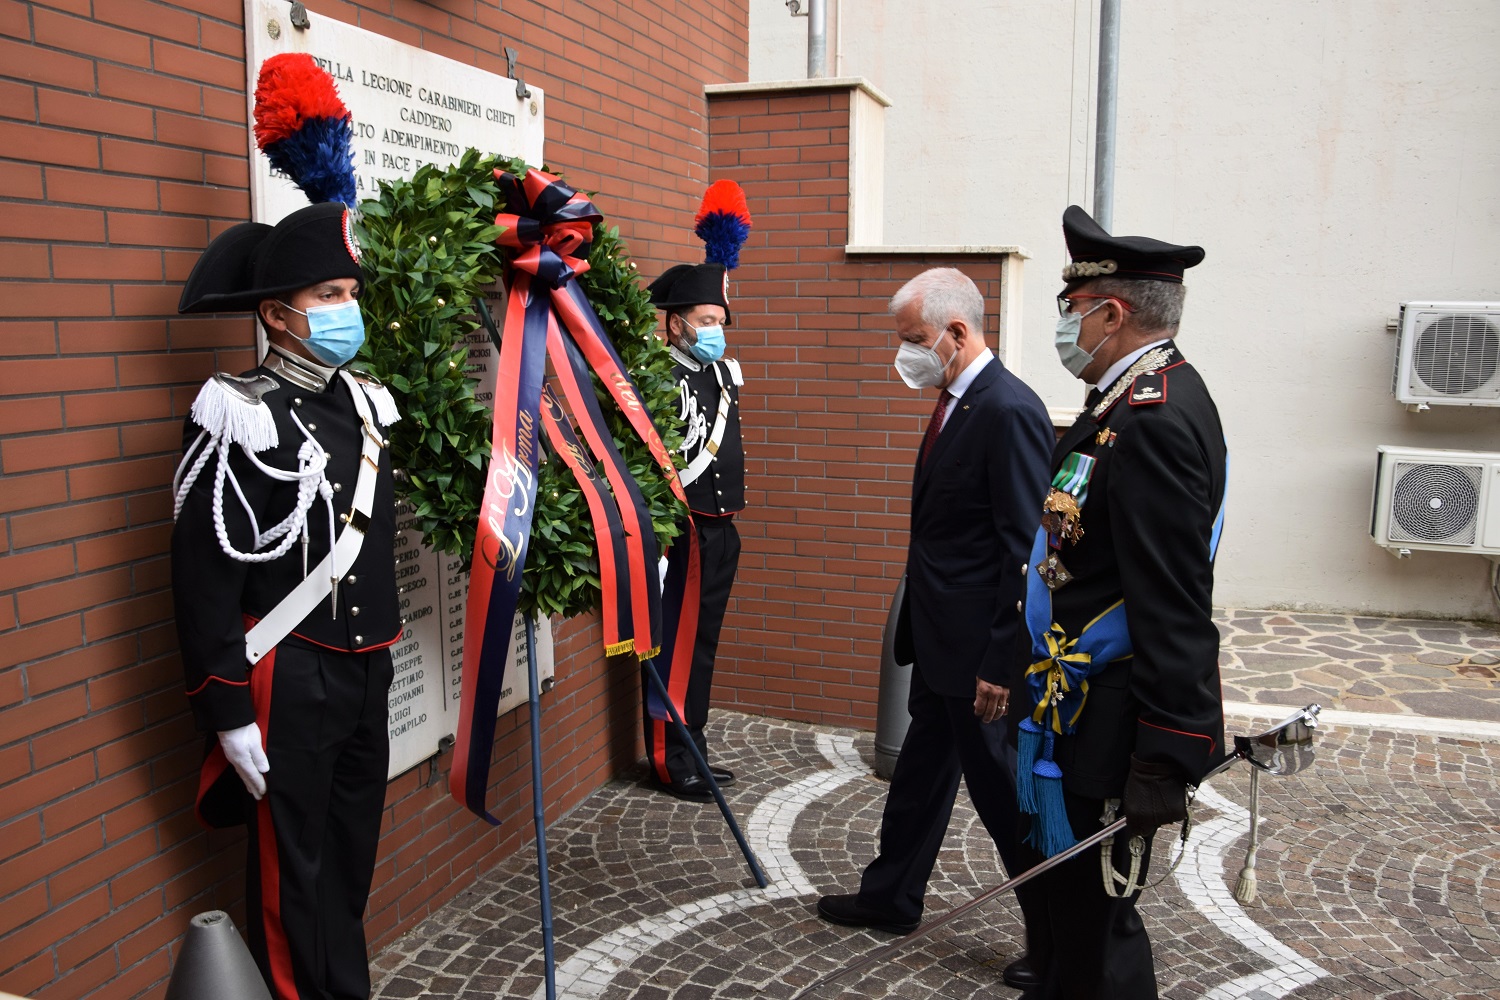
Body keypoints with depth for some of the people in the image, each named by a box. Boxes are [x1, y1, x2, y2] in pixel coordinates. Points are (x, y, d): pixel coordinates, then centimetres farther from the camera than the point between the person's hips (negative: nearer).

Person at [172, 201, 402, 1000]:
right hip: (289, 677, -7)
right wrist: (227, 713, -15)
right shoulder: (244, 420, -15)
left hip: (365, 665, 7)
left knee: (353, 845, 18)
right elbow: (204, 576, -16)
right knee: (293, 862, 8)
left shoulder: (366, 404, 6)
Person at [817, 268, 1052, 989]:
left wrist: (1000, 665, -21)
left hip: (978, 650, -10)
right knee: (922, 769, 22)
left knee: (1002, 787, 4)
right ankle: (890, 898, 39)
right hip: (939, 639, 10)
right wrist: (919, 628, 16)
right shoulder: (956, 403, 9)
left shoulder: (1010, 412, -20)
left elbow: (1026, 551, -22)